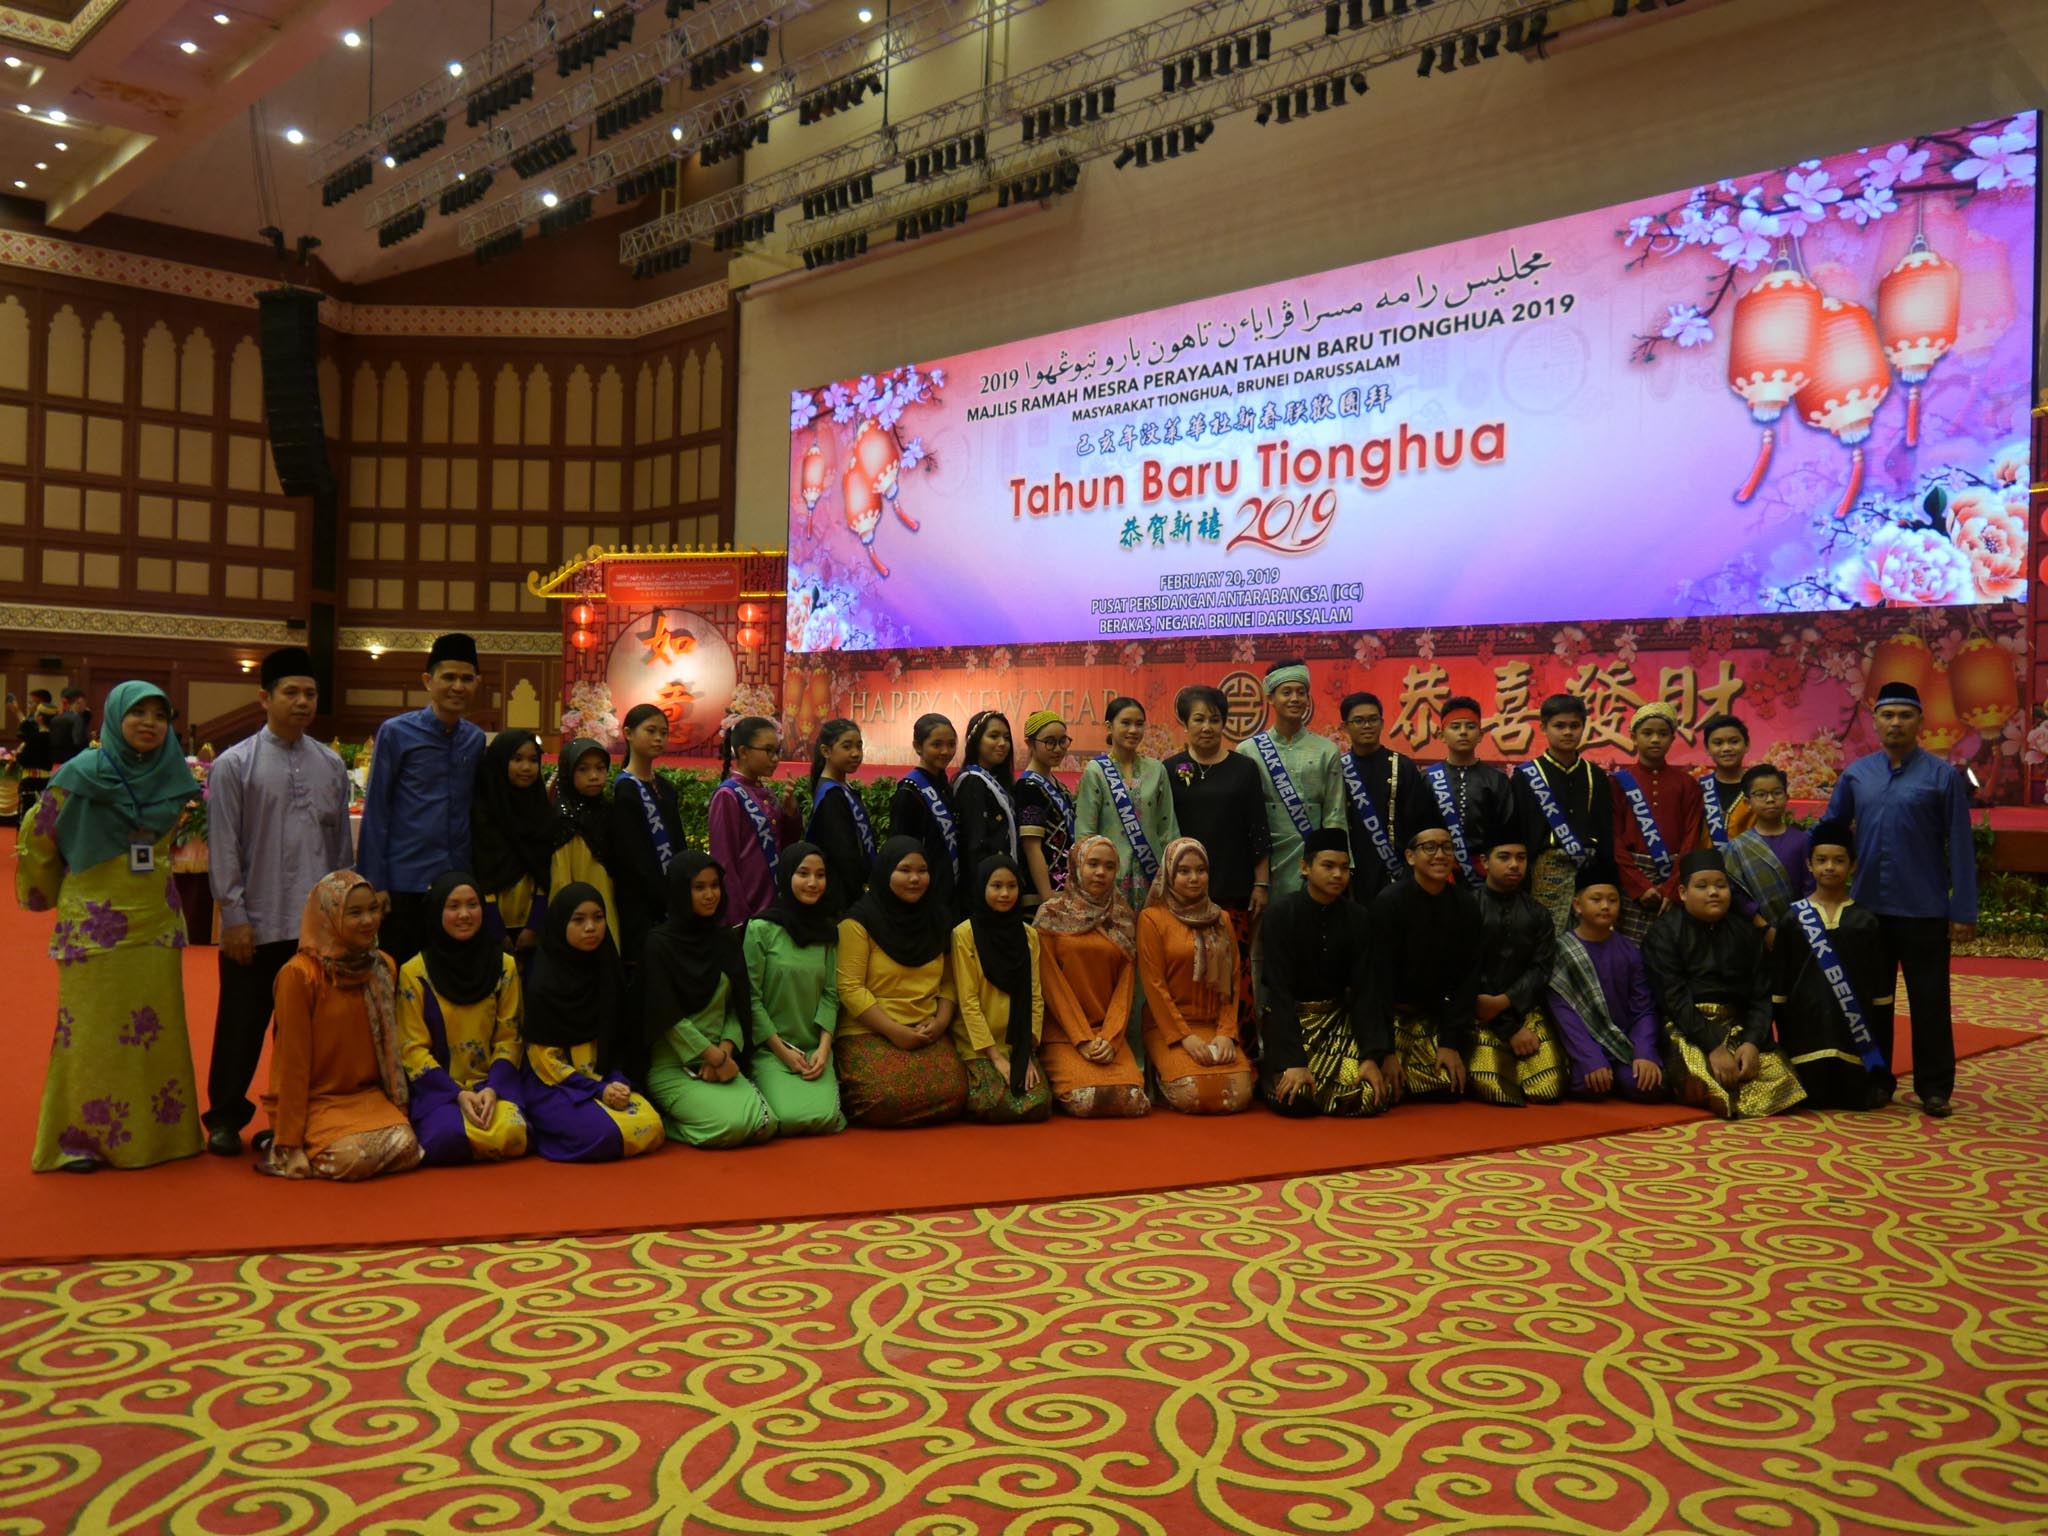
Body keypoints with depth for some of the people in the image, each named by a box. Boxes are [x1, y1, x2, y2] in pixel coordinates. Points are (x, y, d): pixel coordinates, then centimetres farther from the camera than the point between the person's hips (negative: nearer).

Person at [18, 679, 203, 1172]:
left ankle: (156, 1131, 15)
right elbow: (36, 838, 3)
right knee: (91, 1032, 1)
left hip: (156, 923, 4)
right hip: (95, 925, -4)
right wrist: (53, 895, 14)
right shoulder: (81, 774, -8)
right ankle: (80, 1137, 10)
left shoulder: (172, 778, 4)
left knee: (156, 1030, 7)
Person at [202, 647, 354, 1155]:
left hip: (318, 923, 3)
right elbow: (223, 847, -5)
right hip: (257, 924, -3)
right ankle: (226, 1117, 23)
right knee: (242, 1025, 8)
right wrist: (234, 917, -8)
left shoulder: (331, 764, 6)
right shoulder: (233, 765, -3)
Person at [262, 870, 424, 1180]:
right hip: (318, 1100, -5)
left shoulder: (383, 967, 4)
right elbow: (293, 1062, -12)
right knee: (353, 1157, -30)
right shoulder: (300, 974, -14)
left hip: (369, 1096, 5)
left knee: (405, 1148, -21)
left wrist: (400, 1105, 7)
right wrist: (290, 1141, -11)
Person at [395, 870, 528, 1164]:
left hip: (492, 1084, 2)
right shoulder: (414, 972, -1)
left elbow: (509, 1038, 5)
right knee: (450, 1135, -34)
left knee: (510, 1134, -29)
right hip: (437, 1086, -2)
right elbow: (412, 1049, -3)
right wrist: (458, 1094, -16)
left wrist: (492, 1089, -14)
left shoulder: (504, 966, 6)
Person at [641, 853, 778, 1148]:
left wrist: (725, 1052, -8)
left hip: (721, 1062, 6)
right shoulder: (659, 944, -6)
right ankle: (663, 1121, 0)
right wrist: (716, 1057, -12)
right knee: (731, 1125, -28)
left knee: (764, 1125, -19)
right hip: (671, 1067, -6)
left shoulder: (726, 940, 12)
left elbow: (738, 1008, 9)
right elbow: (668, 1017, -11)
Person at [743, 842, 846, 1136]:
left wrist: (824, 1048, -10)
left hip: (815, 1048, 3)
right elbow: (751, 996, -7)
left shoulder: (829, 931, 8)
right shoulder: (761, 929, -6)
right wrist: (783, 1051, -9)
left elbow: (831, 994, 4)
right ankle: (769, 1088, 10)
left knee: (823, 1117, -22)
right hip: (770, 1048, -3)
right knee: (790, 1117, -23)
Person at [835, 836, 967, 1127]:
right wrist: (895, 1031, -15)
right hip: (868, 1033, -4)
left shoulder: (938, 920, 12)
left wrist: (941, 1021, -5)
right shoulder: (860, 921, -6)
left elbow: (948, 981, 14)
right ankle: (849, 1098, 7)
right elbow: (850, 988, -11)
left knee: (952, 1095, -20)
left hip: (928, 1034, 5)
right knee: (890, 1099, -27)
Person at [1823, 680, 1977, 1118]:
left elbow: (1959, 847, -4)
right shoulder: (1855, 774, 5)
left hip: (1924, 910, -3)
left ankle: (1934, 1089, 13)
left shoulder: (1942, 776, -3)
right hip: (1868, 907, 3)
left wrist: (1964, 912, -8)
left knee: (1929, 1000, 3)